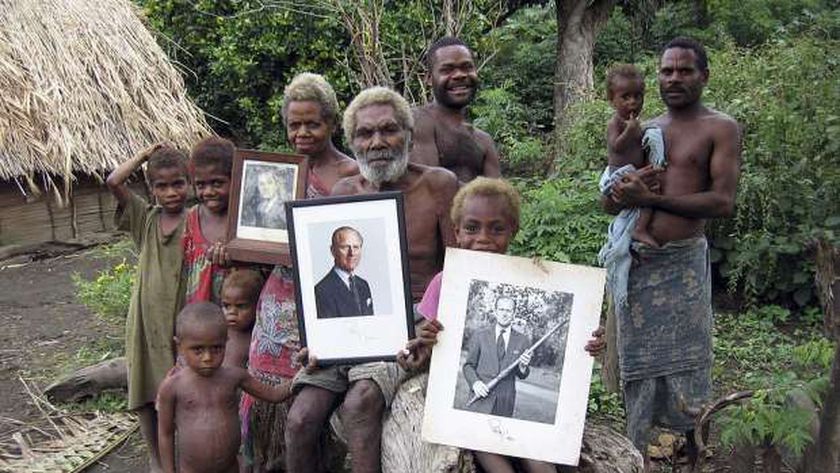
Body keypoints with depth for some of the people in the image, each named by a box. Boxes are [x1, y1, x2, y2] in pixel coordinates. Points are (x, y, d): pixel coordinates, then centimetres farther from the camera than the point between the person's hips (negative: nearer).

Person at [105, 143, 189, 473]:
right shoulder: (145, 218, 2)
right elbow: (114, 181, -8)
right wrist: (146, 154, -3)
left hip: (181, 322, -3)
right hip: (145, 321, 3)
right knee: (145, 397, 12)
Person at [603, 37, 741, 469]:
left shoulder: (720, 129, 1)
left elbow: (723, 202, -12)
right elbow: (608, 202, 13)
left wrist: (650, 198, -14)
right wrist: (625, 186, -10)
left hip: (683, 263, -4)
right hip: (636, 262, 4)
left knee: (687, 371, 1)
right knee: (639, 369, 9)